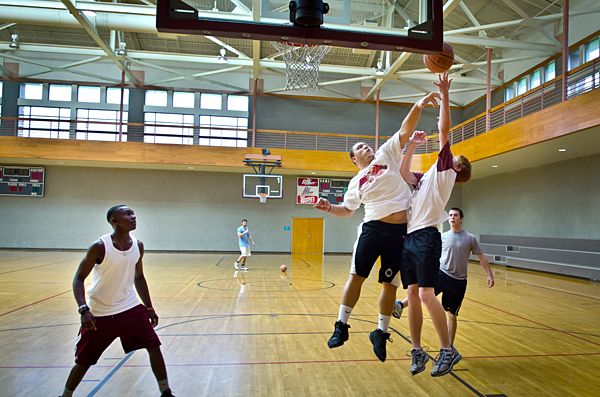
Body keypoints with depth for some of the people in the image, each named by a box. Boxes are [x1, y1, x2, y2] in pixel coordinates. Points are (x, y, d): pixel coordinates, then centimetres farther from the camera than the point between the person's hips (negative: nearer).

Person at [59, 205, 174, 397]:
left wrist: (149, 308, 8)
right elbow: (78, 279, -12)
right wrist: (84, 310, -25)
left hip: (130, 308, 4)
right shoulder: (100, 247, -18)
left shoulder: (138, 246, -3)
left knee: (154, 347, -3)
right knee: (83, 361, 7)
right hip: (99, 314, -3)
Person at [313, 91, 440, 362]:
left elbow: (405, 131, 0)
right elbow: (347, 210, 22)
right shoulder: (356, 182, 15)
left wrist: (418, 106, -14)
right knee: (356, 275, -3)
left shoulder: (387, 153, 11)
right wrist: (329, 208, 3)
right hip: (373, 229, 1)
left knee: (390, 283, 4)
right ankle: (342, 325, 11)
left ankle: (381, 333, 19)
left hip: (400, 231, -1)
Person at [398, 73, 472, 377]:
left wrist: (444, 96, -2)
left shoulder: (445, 170, 6)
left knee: (426, 295, -12)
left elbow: (444, 131, -2)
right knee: (412, 296, 6)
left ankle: (448, 350, 0)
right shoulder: (426, 178, 26)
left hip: (426, 236, -8)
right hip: (409, 237, 8)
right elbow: (403, 172, 33)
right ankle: (417, 351, 13)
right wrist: (412, 145, 28)